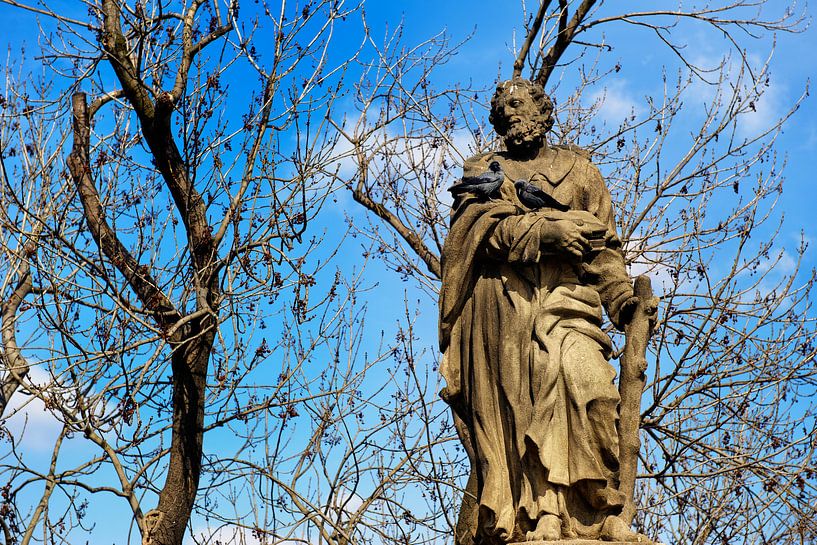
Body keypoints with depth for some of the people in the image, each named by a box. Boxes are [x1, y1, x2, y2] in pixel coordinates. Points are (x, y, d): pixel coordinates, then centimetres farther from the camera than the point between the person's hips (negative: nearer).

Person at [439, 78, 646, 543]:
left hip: (563, 296, 0)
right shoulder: (483, 170, 22)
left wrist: (620, 295, 0)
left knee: (581, 376, -25)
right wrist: (544, 230, -13)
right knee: (505, 407, -10)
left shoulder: (579, 169, 25)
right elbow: (483, 225, 2)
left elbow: (603, 244, 17)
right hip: (500, 300, 0)